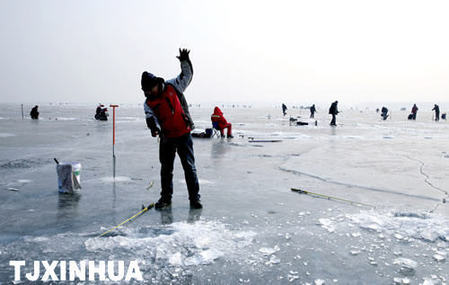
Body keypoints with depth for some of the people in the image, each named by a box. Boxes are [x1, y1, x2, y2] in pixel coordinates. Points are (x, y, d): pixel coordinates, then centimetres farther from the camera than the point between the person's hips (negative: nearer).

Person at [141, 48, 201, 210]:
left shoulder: (172, 86, 2)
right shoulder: (148, 103, 3)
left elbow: (187, 75, 8)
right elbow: (150, 117, -12)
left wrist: (185, 61, -8)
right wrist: (154, 128, -33)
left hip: (183, 134, -2)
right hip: (166, 138, 2)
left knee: (189, 166, -1)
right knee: (166, 169, 10)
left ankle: (194, 198, 8)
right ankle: (166, 198, 24)